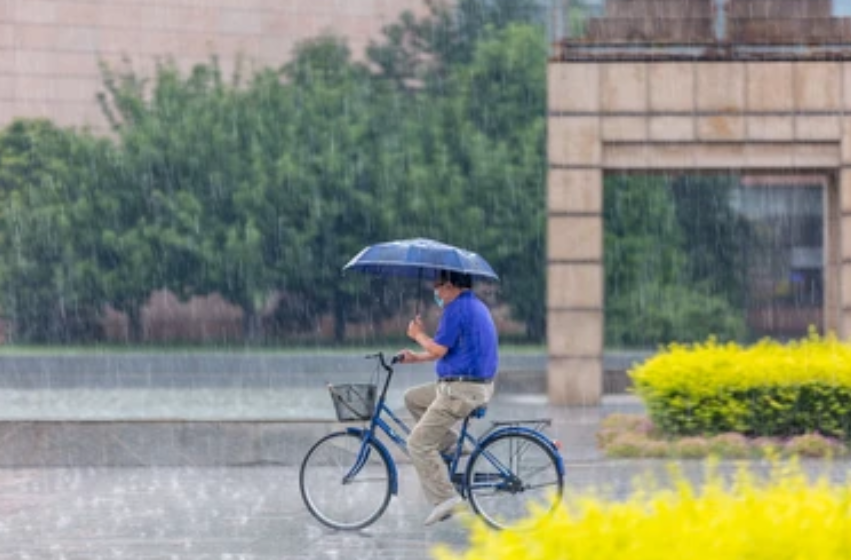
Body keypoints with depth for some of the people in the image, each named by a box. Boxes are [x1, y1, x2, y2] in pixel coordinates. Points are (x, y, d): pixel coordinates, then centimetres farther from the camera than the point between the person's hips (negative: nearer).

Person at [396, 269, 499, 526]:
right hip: (481, 386, 10)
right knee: (413, 398, 23)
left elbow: (438, 350, -17)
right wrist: (416, 357, 21)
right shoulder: (477, 306, 16)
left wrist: (418, 335, 1)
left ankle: (445, 499, -12)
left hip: (461, 390, -10)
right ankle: (450, 444, 16)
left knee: (418, 443, -6)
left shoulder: (456, 309, -15)